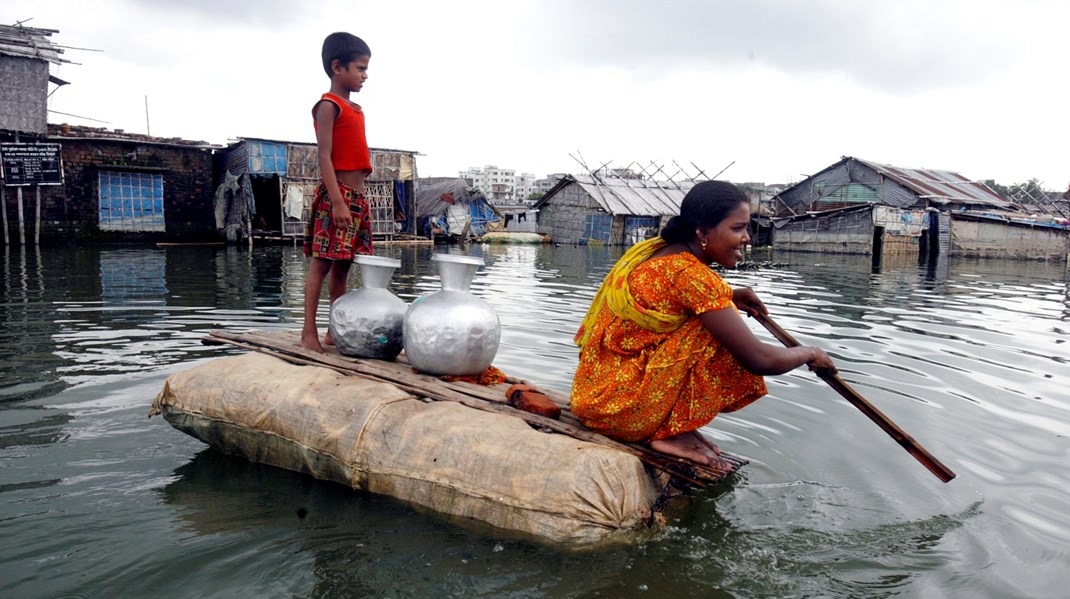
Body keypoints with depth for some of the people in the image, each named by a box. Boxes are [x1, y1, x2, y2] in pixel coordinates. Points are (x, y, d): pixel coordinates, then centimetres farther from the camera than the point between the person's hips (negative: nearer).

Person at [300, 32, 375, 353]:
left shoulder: (356, 109, 19)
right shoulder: (328, 106, -7)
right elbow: (324, 157, -14)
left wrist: (360, 200, 17)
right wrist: (338, 202, -22)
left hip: (357, 197, 8)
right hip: (335, 196, -8)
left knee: (342, 266, 10)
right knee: (322, 263, -5)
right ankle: (309, 331, -1)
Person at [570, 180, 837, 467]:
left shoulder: (653, 250, 6)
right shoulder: (690, 273, -21)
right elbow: (760, 360, -21)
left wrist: (728, 296, 8)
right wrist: (810, 353, 0)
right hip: (617, 408, -9)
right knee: (720, 336, -15)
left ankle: (666, 427, 8)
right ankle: (671, 432, -5)